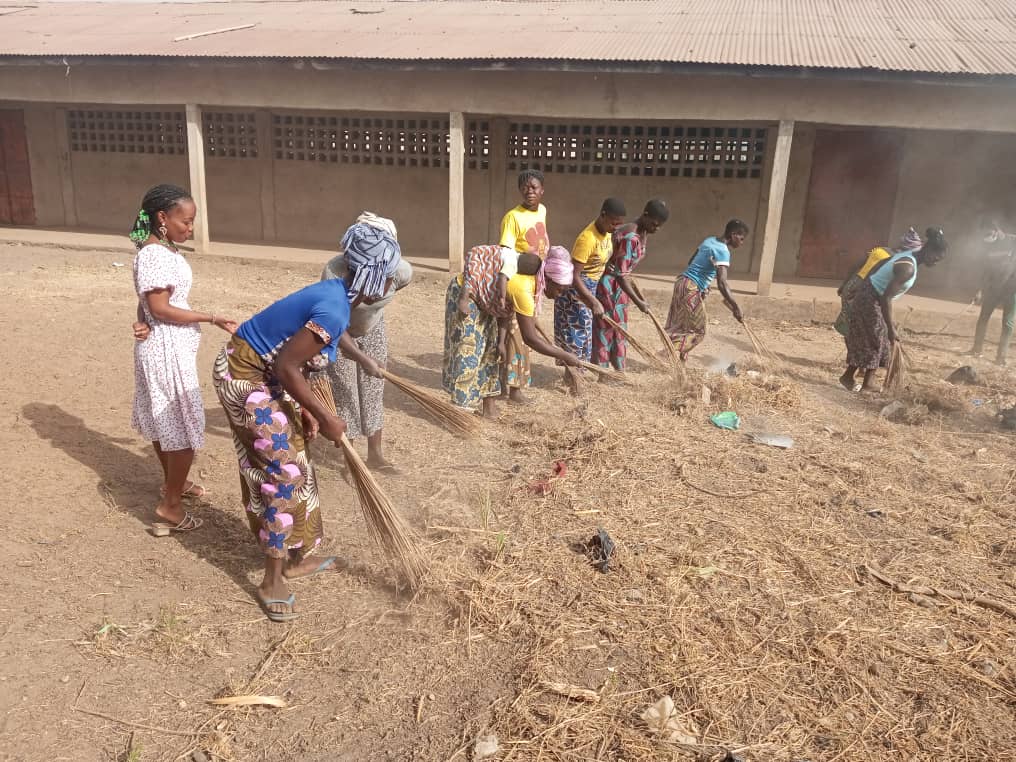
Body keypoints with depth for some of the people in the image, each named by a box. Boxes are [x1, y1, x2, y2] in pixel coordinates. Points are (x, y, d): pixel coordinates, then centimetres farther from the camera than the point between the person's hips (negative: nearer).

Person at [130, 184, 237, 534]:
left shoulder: (163, 249, 8)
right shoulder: (155, 254, -21)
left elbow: (148, 302, 11)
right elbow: (161, 308, -23)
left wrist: (143, 322, -8)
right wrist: (211, 318, -20)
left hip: (169, 346, 10)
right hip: (167, 350, -10)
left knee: (163, 419, 23)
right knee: (183, 426, -2)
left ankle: (172, 482, 40)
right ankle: (170, 506, 7)